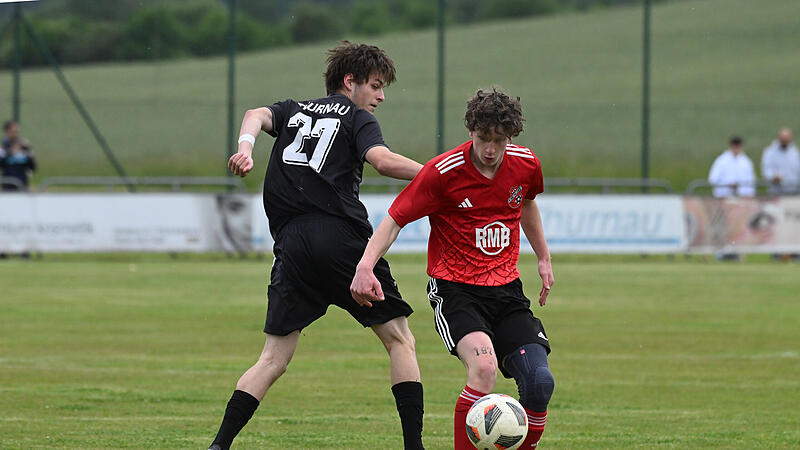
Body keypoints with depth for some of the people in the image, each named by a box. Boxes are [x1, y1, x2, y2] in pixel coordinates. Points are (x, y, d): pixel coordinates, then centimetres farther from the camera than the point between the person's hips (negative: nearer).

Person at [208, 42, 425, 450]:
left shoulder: (293, 112, 23)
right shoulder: (356, 118, 9)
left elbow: (257, 115, 3)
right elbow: (382, 160, -10)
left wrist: (245, 145, -16)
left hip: (291, 246, 4)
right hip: (342, 238, -4)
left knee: (274, 358, 6)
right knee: (400, 340, 6)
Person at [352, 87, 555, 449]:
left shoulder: (526, 165, 0)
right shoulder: (442, 172, -14)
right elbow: (394, 220, -8)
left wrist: (544, 258, 31)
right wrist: (365, 266, -23)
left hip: (506, 289, 4)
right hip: (454, 288, -4)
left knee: (539, 382, -14)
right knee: (484, 367, -32)